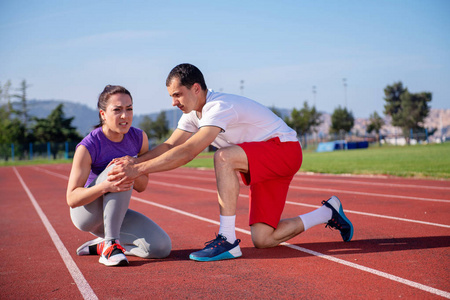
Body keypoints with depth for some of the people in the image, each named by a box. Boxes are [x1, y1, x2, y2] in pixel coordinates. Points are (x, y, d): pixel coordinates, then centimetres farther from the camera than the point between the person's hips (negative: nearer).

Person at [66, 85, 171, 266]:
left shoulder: (139, 138, -7)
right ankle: (110, 244, -28)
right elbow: (72, 199, -23)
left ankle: (101, 245, 7)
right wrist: (105, 186, -41)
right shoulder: (88, 147, -22)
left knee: (162, 247, -14)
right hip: (85, 214, -5)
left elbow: (142, 187, -1)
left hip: (117, 213, 5)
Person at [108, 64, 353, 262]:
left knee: (224, 157, -35)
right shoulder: (193, 114, 3)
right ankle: (328, 213, 22)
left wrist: (139, 169, -38)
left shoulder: (219, 107, -26)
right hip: (263, 163, 9)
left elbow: (187, 152, -35)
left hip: (285, 149, -9)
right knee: (262, 240, 1)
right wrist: (135, 160, -23)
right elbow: (169, 146, -5)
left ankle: (228, 241, -27)